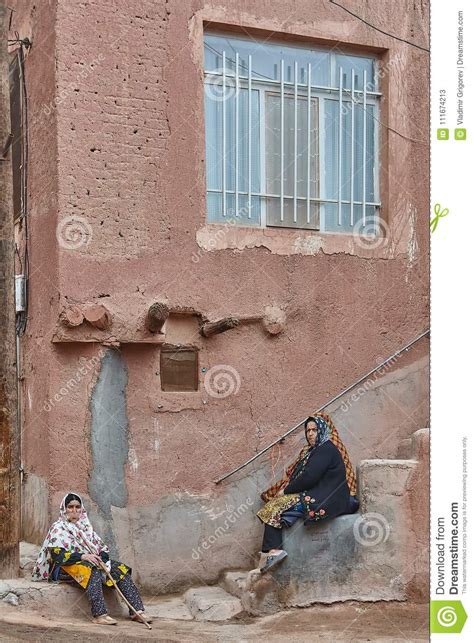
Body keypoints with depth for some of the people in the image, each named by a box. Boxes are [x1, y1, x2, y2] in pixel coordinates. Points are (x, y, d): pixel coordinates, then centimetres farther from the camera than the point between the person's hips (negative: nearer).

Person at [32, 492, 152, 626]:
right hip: (66, 566, -6)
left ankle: (137, 610, -23)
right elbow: (57, 554, -13)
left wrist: (102, 557, -9)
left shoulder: (85, 526, 22)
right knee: (92, 570, -38)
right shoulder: (58, 528, 3)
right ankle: (99, 614, -50)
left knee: (121, 569, -14)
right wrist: (82, 556, -24)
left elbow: (100, 546, 15)